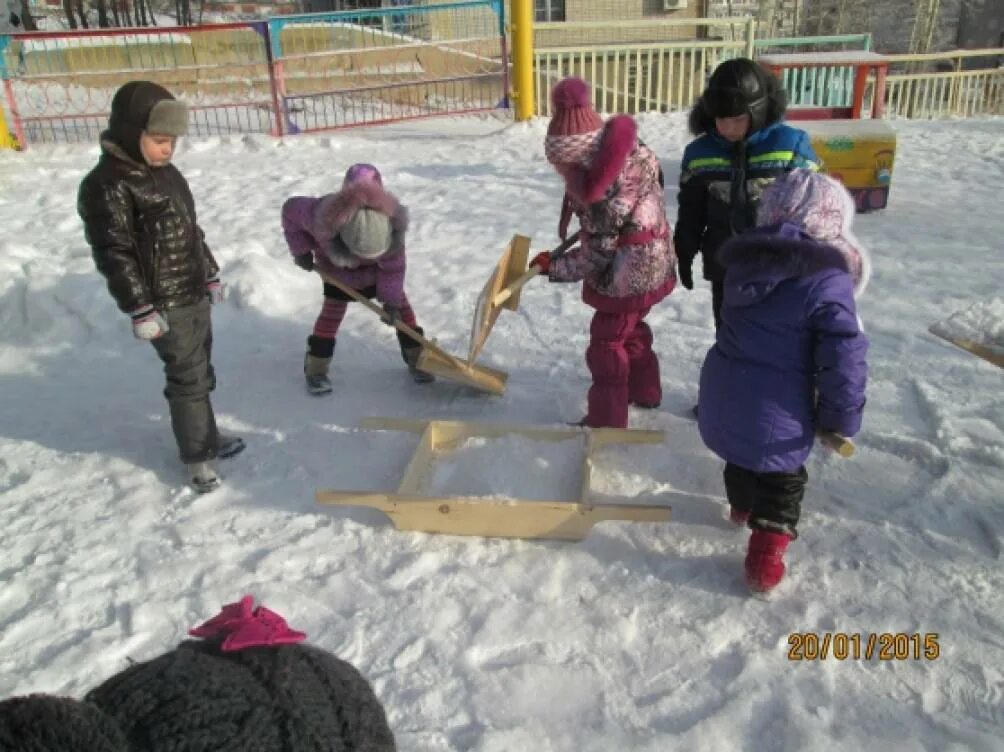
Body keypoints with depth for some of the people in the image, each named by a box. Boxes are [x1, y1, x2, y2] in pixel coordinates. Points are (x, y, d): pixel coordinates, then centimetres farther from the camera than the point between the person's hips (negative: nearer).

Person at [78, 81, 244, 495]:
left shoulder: (166, 172, 9)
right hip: (164, 304, -8)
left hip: (194, 294, 9)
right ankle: (196, 454, 15)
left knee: (200, 372, 19)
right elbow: (113, 254, -20)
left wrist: (211, 274, 21)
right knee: (188, 378, -1)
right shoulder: (107, 185, -18)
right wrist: (140, 309, -21)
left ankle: (206, 436, 35)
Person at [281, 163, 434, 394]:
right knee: (332, 310, -6)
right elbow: (291, 209, -23)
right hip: (336, 269, -1)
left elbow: (393, 265, -25)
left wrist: (391, 300, -25)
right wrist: (301, 251, -16)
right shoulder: (322, 217, -44)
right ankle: (316, 368, 5)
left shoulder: (393, 222, -40)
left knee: (400, 304, -1)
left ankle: (416, 357, 14)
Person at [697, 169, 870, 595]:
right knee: (783, 479, 18)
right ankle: (766, 553, 17)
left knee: (741, 452, 31)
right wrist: (841, 419, -5)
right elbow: (844, 361, -18)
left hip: (722, 394, 5)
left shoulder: (744, 260, 0)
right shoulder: (829, 281, -18)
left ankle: (743, 505, 55)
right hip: (776, 411, -5)